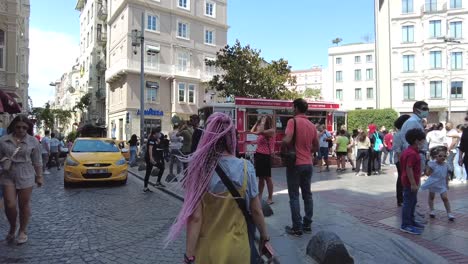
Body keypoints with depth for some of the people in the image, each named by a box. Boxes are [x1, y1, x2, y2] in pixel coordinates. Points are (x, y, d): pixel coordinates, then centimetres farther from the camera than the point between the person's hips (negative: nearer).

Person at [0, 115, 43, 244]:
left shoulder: (33, 141, -1)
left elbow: (37, 161, 3)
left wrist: (39, 176, 3)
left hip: (26, 176, -1)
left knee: (24, 205, 7)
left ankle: (23, 231, 23)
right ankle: (12, 227, 25)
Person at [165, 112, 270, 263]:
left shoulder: (200, 169, -16)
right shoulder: (246, 168, -13)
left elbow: (195, 217, -16)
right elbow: (256, 210, -5)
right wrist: (264, 234, 11)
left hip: (208, 250, -1)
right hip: (237, 248, 1)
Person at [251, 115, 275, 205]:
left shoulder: (271, 131, -11)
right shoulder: (261, 131, 12)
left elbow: (260, 132, -23)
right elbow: (252, 131, 17)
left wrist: (263, 122, -14)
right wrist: (257, 122, 13)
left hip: (265, 156, -7)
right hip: (258, 155, 8)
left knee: (267, 178, 1)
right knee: (260, 177, 13)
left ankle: (270, 198, 11)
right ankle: (259, 196, 20)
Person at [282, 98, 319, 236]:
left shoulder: (293, 121, -11)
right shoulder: (312, 125, 8)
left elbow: (287, 140, -25)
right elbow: (316, 147, 13)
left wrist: (281, 142, -5)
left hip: (295, 164, -6)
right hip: (308, 164, 6)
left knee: (294, 196, 2)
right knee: (307, 195, 15)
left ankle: (297, 228, 7)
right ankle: (307, 224, 23)